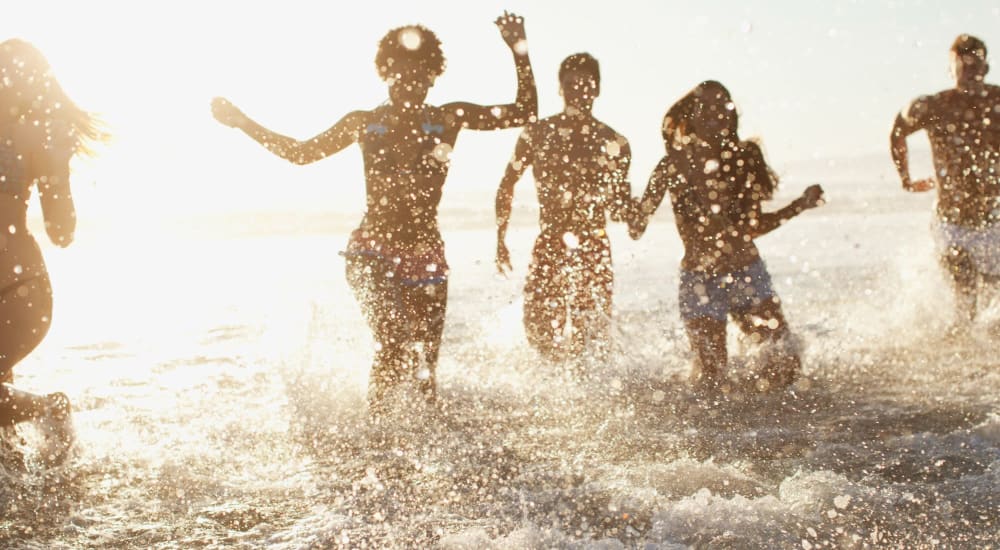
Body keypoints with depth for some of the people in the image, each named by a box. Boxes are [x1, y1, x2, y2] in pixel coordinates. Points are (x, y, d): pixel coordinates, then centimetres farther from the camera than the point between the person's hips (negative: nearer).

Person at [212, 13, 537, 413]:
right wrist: (242, 122, 7)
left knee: (425, 363, 4)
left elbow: (525, 112, 2)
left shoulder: (449, 119, 4)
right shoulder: (364, 124, 4)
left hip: (425, 253, 2)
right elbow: (301, 152, 11)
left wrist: (519, 51, -8)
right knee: (392, 345, -20)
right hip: (373, 251, -2)